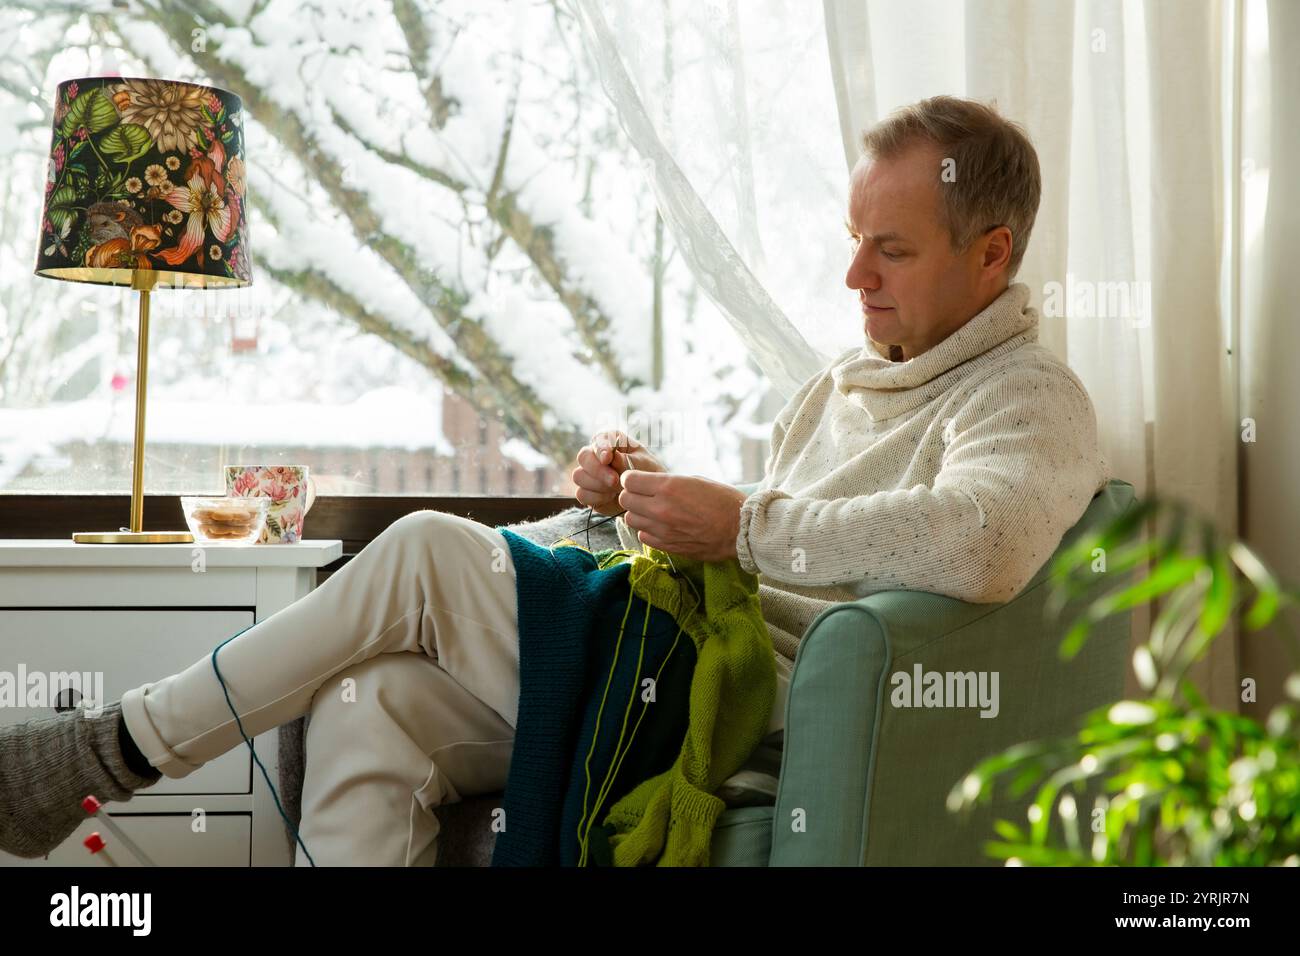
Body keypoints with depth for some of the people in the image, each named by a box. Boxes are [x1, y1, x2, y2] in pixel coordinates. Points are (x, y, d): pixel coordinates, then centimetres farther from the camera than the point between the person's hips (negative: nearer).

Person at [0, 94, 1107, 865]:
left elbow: (979, 542, -28)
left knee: (426, 550, -16)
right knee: (368, 702, -14)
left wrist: (743, 523, -22)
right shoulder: (849, 379, 25)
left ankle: (112, 749, -4)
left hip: (766, 712, -8)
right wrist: (650, 496, 5)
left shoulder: (1032, 399, -4)